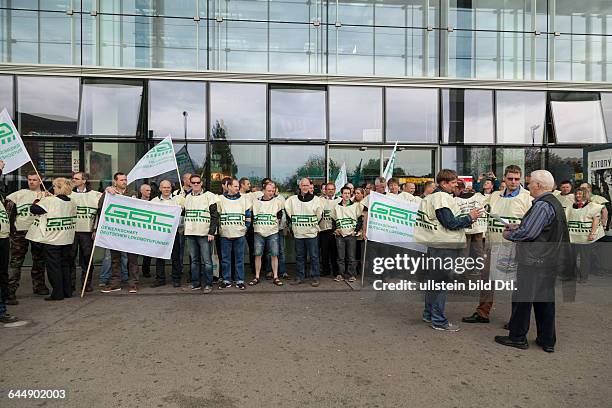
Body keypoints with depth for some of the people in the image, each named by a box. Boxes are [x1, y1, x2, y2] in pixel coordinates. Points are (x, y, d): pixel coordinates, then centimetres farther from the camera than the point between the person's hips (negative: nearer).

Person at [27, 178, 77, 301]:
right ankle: (67, 291, 20)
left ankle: (57, 294, 7)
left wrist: (38, 199, 6)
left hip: (52, 240, -5)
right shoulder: (72, 202, 2)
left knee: (53, 266, 3)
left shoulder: (49, 201, -14)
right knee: (65, 265, 15)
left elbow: (33, 209, -10)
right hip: (67, 239, 6)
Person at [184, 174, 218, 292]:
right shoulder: (187, 197, 15)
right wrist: (185, 231, 13)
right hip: (190, 234, 5)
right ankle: (195, 283, 20)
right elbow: (185, 214, 21)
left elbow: (215, 215, -5)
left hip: (205, 234, -5)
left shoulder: (209, 196, -2)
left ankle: (208, 284, 5)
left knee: (206, 260, -3)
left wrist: (211, 232, -12)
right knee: (194, 260, 11)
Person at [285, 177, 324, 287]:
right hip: (298, 233, 2)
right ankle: (300, 277, 19)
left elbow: (320, 215, 5)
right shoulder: (292, 199, 5)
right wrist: (294, 223, 9)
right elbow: (288, 211, 12)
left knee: (314, 256, 2)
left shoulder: (316, 200, -1)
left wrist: (313, 223, 5)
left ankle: (315, 277, 10)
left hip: (312, 233, -2)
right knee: (299, 256, 10)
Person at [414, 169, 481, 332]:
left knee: (433, 279, 17)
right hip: (444, 246, -10)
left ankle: (429, 314, 28)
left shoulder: (432, 196, 15)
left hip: (434, 244, 10)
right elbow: (450, 223, -20)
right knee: (441, 281, -3)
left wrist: (467, 219, 10)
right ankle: (439, 321, 6)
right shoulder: (442, 197, -15)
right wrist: (470, 217, -7)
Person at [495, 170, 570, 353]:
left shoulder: (542, 205, -18)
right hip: (550, 260, 10)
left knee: (522, 298, 2)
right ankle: (547, 341, 26)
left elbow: (528, 233, -23)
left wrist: (509, 235, -6)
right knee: (545, 299, 16)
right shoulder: (553, 202, 14)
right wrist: (517, 227, 13)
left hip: (535, 261, -10)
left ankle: (517, 337, 14)